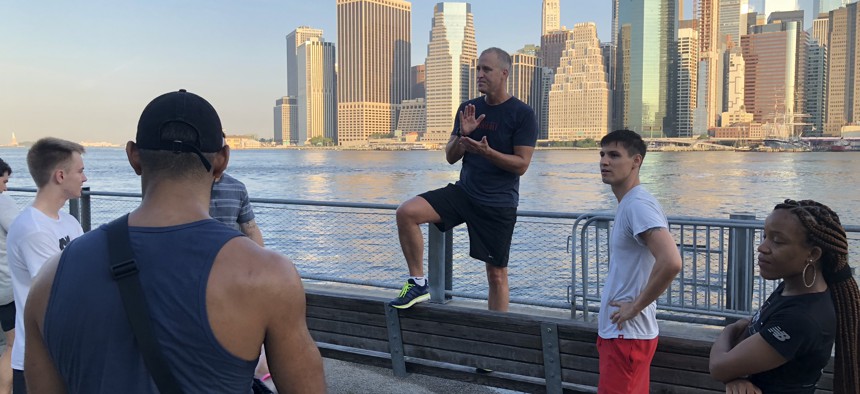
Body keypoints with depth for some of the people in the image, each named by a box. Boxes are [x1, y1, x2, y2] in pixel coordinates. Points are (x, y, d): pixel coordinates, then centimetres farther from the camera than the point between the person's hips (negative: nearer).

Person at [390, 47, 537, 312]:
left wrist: (486, 151, -24)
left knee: (497, 274, 2)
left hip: (499, 204, -4)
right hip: (463, 191, 4)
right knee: (406, 213, -17)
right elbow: (450, 157, 8)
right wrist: (463, 135, -11)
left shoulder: (522, 114, -7)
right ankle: (418, 283, -5)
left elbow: (521, 165, -11)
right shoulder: (469, 109, 8)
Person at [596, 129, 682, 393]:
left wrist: (635, 306, -21)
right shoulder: (628, 204, 12)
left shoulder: (638, 205, -19)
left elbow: (671, 262, -32)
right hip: (618, 331, 10)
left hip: (627, 334, -10)